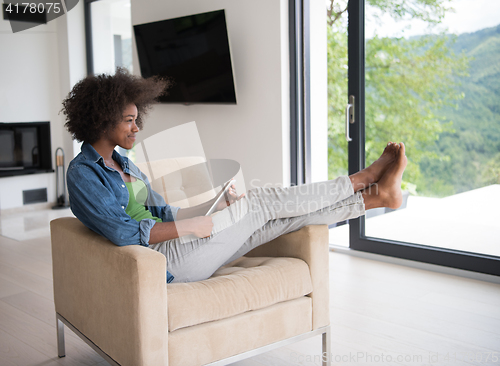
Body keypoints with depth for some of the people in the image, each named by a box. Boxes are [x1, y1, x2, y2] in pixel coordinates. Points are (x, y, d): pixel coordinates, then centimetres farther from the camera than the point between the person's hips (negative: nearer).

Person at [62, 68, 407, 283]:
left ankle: (377, 195, 0)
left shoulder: (124, 165, 18)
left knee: (286, 215, -5)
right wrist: (190, 225, -18)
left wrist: (214, 207, 1)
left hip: (172, 247, 8)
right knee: (262, 200, -12)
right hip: (161, 260, -8)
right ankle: (362, 181, 0)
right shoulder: (82, 172, -9)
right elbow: (122, 232, -19)